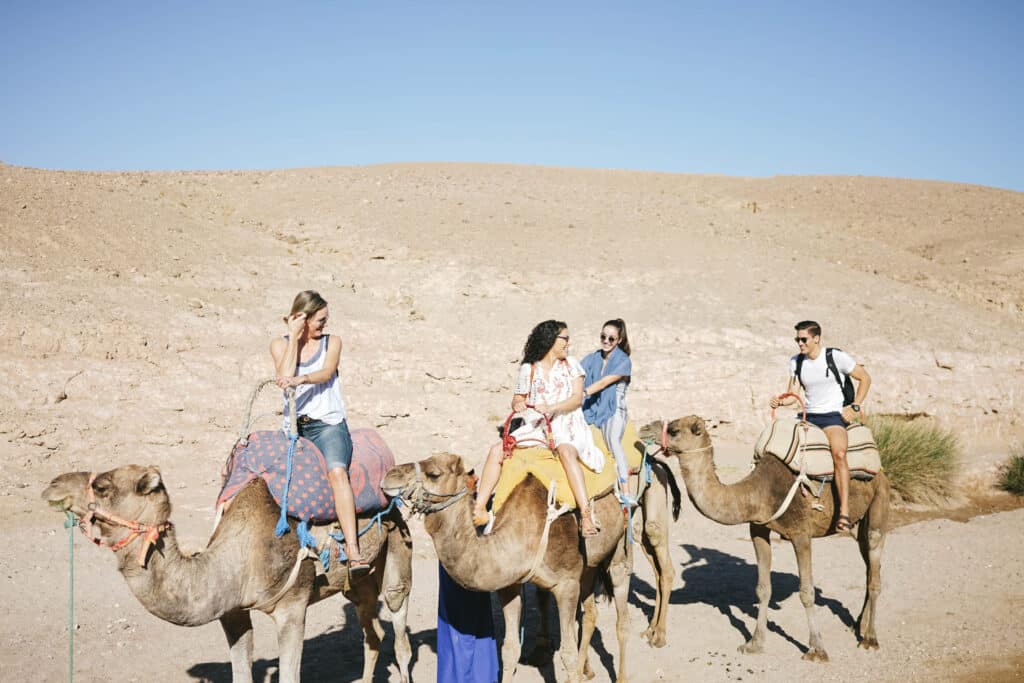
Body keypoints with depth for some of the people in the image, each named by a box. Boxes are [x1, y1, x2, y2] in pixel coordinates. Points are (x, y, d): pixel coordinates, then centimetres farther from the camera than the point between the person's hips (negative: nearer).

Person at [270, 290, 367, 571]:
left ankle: (353, 549, -36)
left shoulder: (332, 342, 11)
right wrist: (293, 338, -4)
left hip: (328, 423, -3)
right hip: (294, 425, 3)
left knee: (337, 471, -28)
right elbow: (285, 377, -6)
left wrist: (300, 379, -28)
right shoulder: (280, 344, 11)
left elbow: (326, 372, -9)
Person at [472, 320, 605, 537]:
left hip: (565, 425, -3)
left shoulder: (570, 364, 10)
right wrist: (518, 404, -10)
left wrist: (551, 408, -16)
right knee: (497, 450, -18)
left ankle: (586, 515, -42)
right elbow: (517, 399, 16)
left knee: (566, 451, -37)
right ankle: (479, 508, -20)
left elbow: (577, 398, 0)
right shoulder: (528, 369, 11)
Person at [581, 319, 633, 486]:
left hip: (613, 409, -5)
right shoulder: (592, 358, 12)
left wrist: (583, 392, -28)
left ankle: (625, 493, -30)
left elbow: (604, 382, -14)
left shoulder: (623, 361, -1)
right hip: (592, 409, 5)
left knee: (613, 441, -27)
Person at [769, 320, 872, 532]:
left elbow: (865, 378, 3)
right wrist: (780, 401, -13)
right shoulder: (796, 362, 8)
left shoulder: (837, 357, -6)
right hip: (808, 416, 6)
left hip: (833, 415, -6)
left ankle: (844, 512, -37)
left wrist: (855, 407, -4)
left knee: (839, 453, -32)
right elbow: (792, 395, 9)